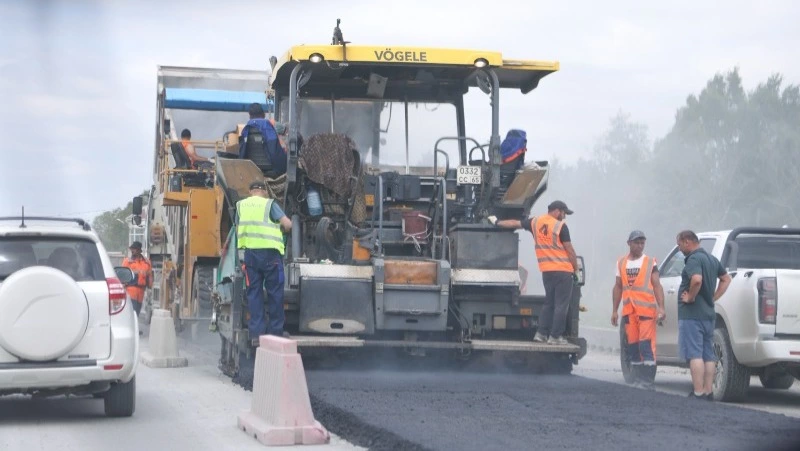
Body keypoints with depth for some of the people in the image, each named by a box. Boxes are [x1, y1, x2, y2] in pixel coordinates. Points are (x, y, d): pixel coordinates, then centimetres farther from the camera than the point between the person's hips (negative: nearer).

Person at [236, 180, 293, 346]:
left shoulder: (241, 205, 11)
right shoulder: (269, 204, -1)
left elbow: (238, 230, 16)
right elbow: (287, 224, -7)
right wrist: (283, 230, 14)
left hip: (250, 253, 3)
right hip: (270, 252, -3)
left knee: (254, 293, 6)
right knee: (275, 292, 6)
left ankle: (256, 334, 2)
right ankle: (275, 331, 8)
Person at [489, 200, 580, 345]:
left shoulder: (536, 222, 9)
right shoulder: (560, 226, -9)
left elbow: (515, 223, 21)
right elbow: (569, 250, -9)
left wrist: (497, 222, 36)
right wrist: (576, 269, 0)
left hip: (546, 271, 6)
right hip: (563, 270, -6)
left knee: (549, 303, 16)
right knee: (561, 304, -3)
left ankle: (541, 333, 11)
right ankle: (555, 336, -6)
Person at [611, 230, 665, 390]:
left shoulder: (650, 262, 2)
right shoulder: (621, 263, 14)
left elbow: (657, 286, -3)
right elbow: (618, 287, 17)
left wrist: (661, 307, -14)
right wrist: (614, 310, 14)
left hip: (646, 310, -4)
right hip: (628, 311, 4)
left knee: (646, 345, -10)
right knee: (632, 346, 6)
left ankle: (648, 381, -10)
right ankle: (637, 380, 12)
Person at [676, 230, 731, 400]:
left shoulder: (693, 259, -14)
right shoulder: (712, 259, 15)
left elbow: (697, 279, -33)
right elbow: (726, 279, 25)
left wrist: (690, 297, -18)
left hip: (692, 315, -9)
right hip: (709, 314, 9)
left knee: (694, 355, -9)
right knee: (708, 355, 11)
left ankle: (698, 393, -13)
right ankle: (708, 392, 13)